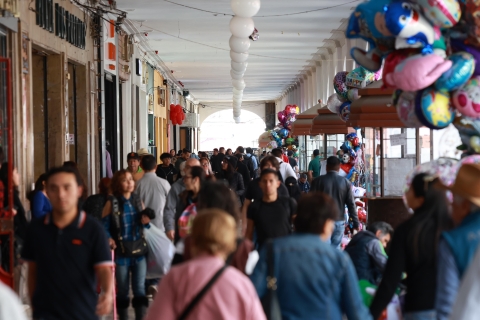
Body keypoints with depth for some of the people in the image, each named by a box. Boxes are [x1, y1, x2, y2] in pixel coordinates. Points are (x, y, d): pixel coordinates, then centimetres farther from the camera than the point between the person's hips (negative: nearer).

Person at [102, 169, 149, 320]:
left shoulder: (138, 200, 8)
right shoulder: (112, 203, -4)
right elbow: (104, 225, -7)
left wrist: (146, 221, -4)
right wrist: (109, 238, -24)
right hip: (121, 253, -3)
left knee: (140, 289, -3)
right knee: (122, 290, 7)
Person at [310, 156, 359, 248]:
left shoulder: (318, 181, -3)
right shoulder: (346, 182, 2)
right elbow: (351, 204, 1)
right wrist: (356, 223, 6)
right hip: (339, 222, 2)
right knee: (335, 249, 8)